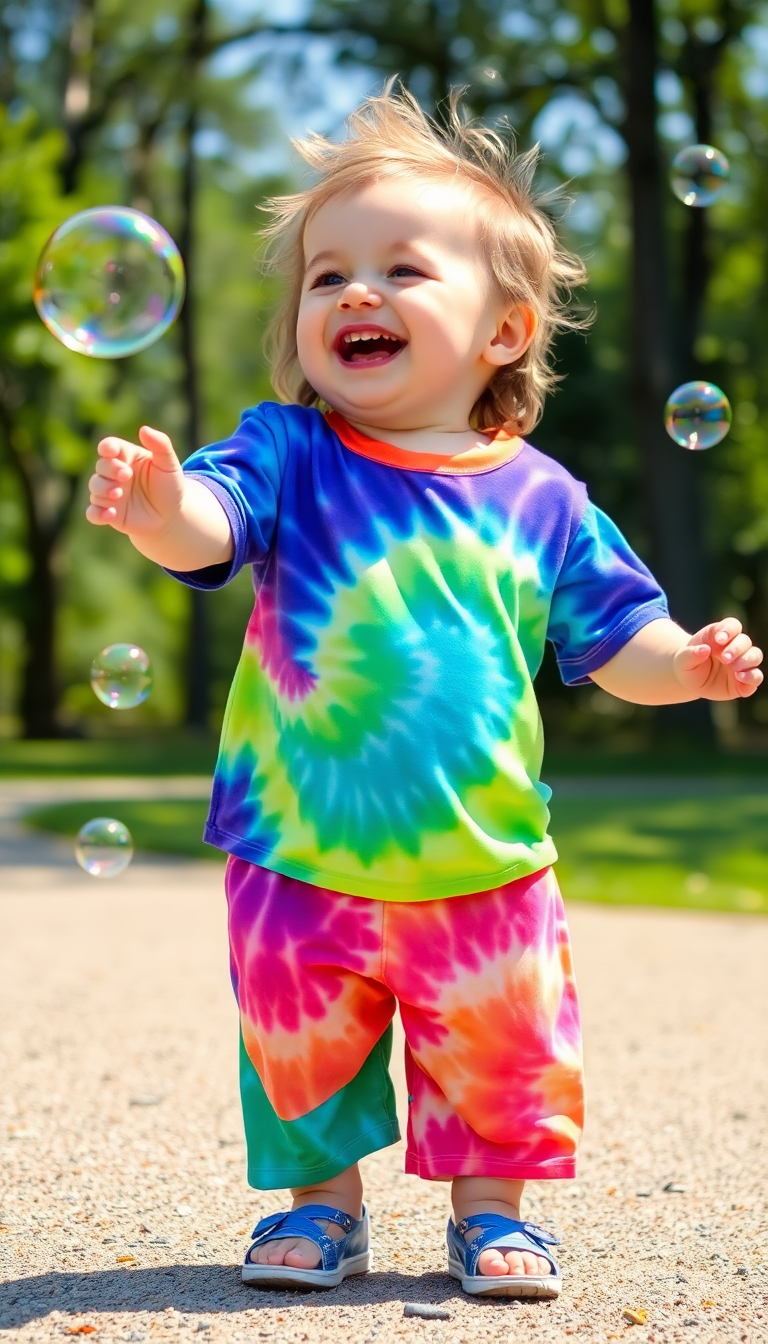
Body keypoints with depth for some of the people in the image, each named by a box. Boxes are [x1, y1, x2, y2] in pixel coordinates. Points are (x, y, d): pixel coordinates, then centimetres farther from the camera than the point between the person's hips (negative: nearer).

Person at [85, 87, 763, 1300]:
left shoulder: (538, 498, -1)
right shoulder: (289, 457, -6)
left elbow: (608, 632, 6)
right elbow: (209, 526, -24)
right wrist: (158, 508, -46)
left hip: (483, 868, 1)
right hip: (303, 863, -1)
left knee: (501, 1051, 12)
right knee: (301, 1050, 11)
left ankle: (488, 1208, 33)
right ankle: (320, 1201, 33)